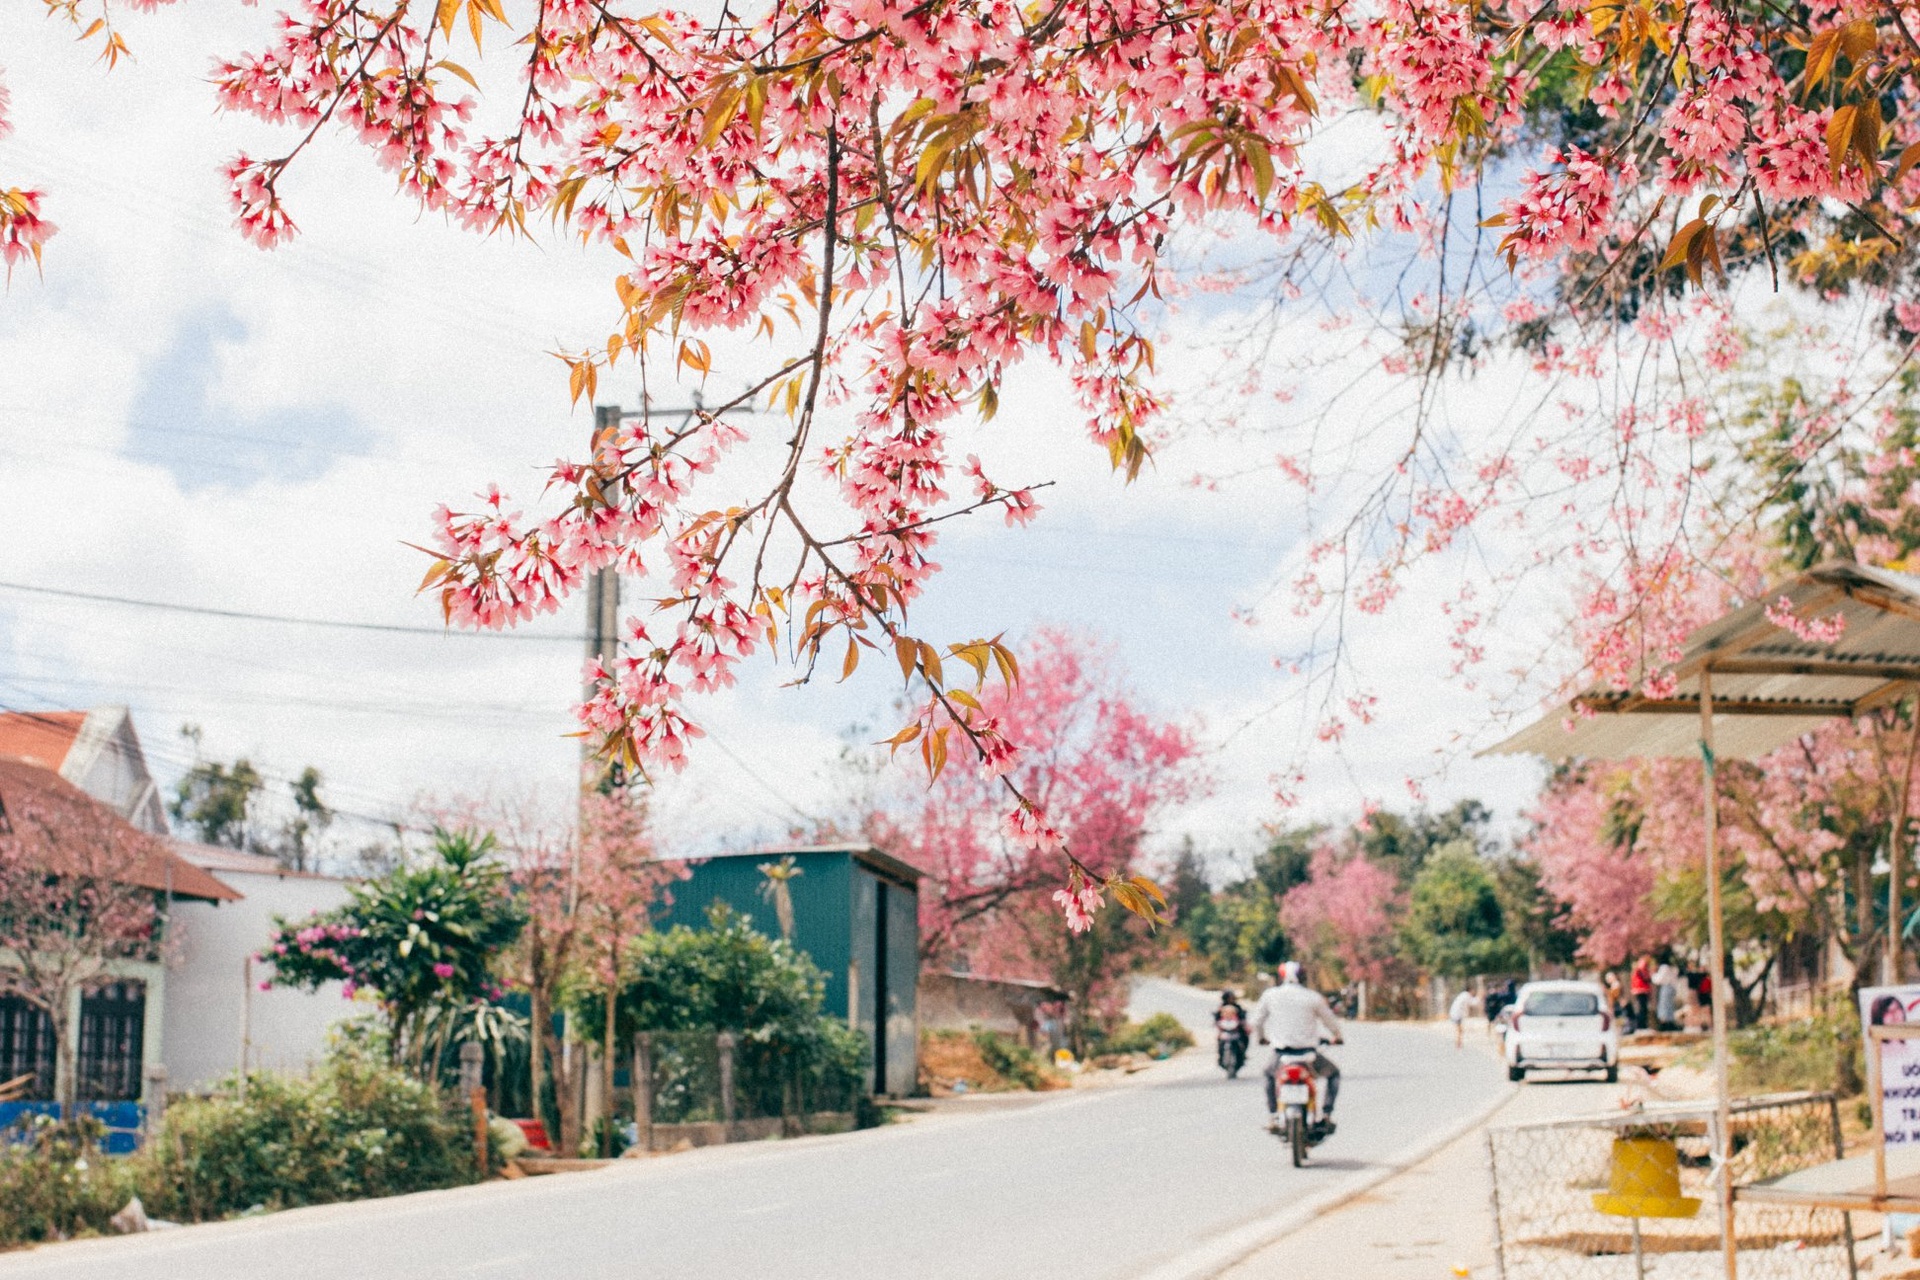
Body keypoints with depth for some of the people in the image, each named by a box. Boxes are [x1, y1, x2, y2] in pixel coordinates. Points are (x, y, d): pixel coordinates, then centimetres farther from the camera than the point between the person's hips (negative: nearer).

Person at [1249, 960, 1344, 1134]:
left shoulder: (1269, 995, 2)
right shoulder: (1313, 997, -1)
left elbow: (1255, 1022, 12)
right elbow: (1331, 1021, 11)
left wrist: (1262, 1037, 33)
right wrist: (1336, 1037, 33)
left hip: (1281, 1053, 2)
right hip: (1308, 1052, -2)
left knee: (1270, 1074, 34)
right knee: (1333, 1073, 25)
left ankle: (1272, 1119, 26)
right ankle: (1326, 1114, 9)